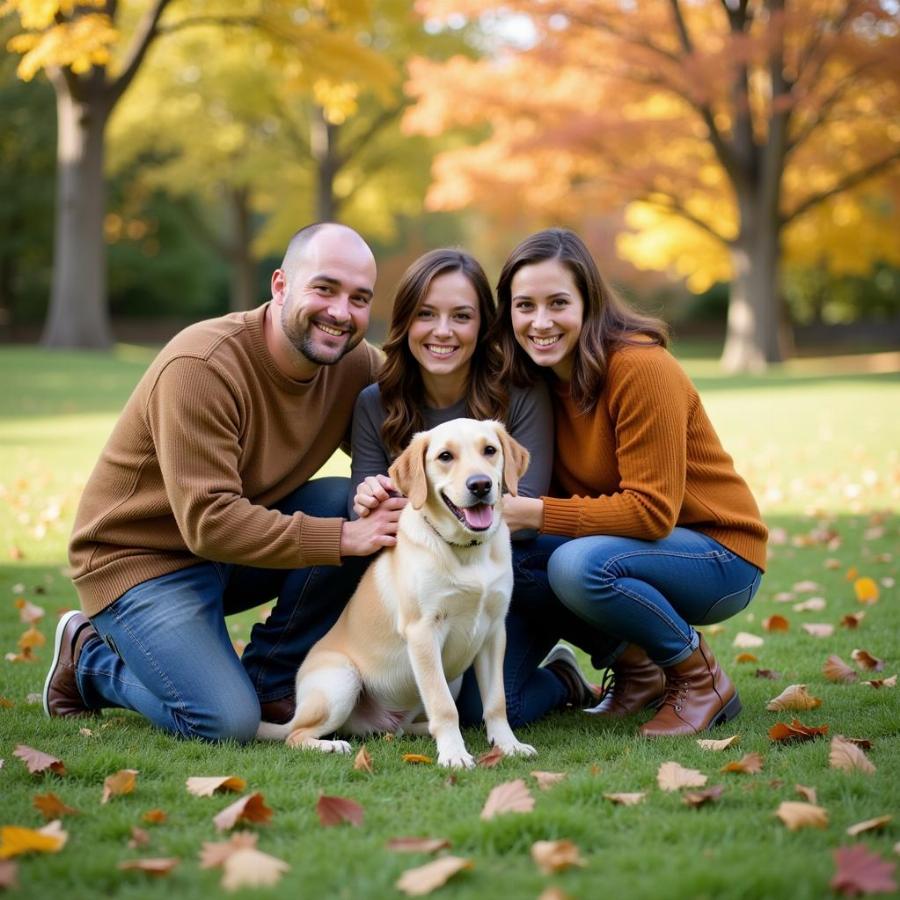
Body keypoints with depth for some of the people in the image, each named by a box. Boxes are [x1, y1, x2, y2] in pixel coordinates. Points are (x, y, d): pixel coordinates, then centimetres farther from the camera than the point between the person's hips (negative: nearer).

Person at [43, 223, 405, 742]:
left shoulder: (357, 362, -8)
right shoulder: (202, 366, -27)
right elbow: (208, 523, -30)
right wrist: (342, 538, -33)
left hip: (244, 539, 7)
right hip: (141, 555, -6)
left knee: (350, 502, -18)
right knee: (227, 723, -21)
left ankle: (270, 684, -3)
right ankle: (90, 657, 8)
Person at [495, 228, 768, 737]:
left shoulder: (640, 369, -22)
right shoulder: (537, 377, -1)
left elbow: (652, 511, -24)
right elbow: (559, 492, 0)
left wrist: (534, 514, -28)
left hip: (719, 552, -7)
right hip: (633, 543, 7)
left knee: (578, 565, -32)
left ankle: (703, 679, -6)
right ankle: (638, 672, 5)